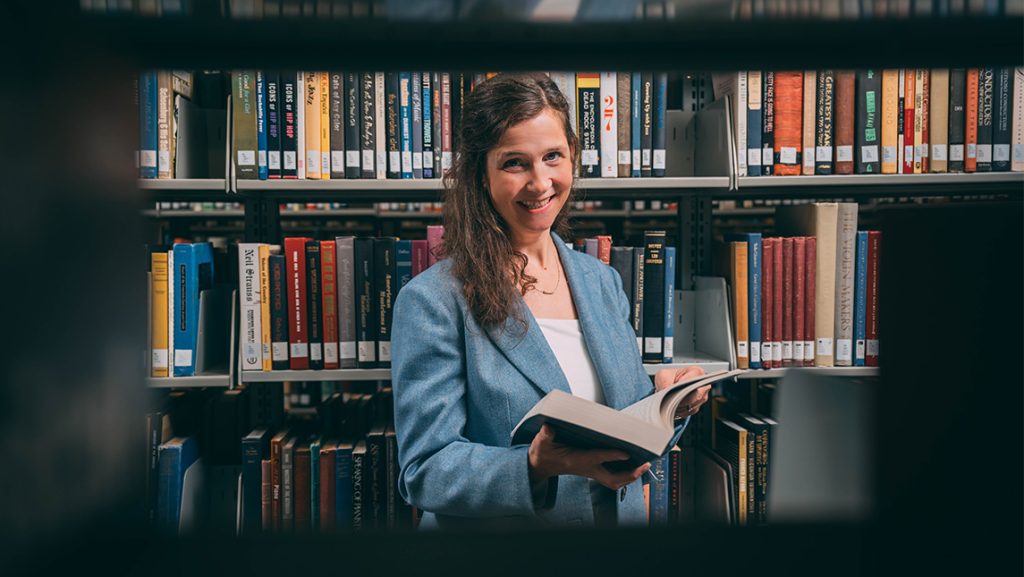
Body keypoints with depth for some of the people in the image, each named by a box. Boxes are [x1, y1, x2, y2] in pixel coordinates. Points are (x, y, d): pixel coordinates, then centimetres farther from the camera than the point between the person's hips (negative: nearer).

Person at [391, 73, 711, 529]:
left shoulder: (603, 282, 0)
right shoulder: (431, 301, -17)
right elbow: (424, 472, -18)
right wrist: (537, 466, -32)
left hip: (618, 514, 5)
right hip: (495, 525, -4)